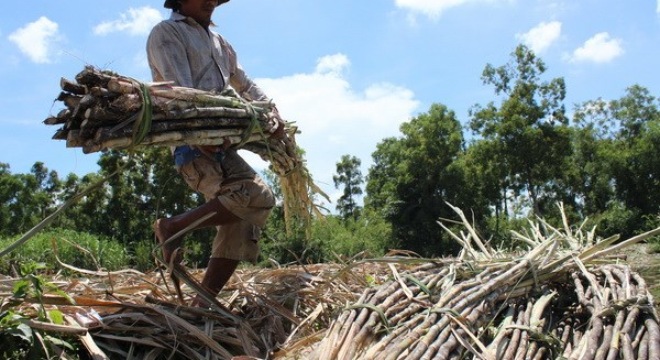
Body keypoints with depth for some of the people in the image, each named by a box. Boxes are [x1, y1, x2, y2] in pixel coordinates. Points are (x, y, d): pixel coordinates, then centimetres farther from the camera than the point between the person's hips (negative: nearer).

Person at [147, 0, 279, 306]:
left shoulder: (219, 42, 28)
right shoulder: (166, 33, 3)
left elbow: (245, 85, 32)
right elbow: (178, 90, -12)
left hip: (222, 143, 8)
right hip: (191, 143, -8)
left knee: (240, 219, -1)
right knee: (258, 196, -25)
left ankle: (203, 302, 2)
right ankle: (172, 227, -11)